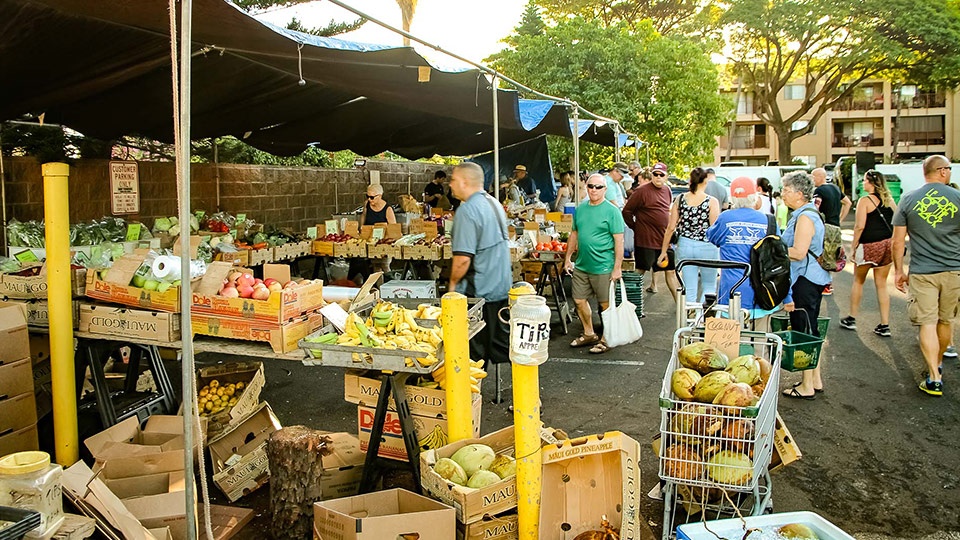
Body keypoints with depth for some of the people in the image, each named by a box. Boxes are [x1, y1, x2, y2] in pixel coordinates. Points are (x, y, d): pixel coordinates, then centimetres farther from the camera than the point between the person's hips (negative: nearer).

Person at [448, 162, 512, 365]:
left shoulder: (468, 211, -19)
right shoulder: (494, 203, 10)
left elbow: (463, 258, -25)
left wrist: (453, 283, -8)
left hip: (479, 291, -9)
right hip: (502, 286, 9)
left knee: (477, 349, 2)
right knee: (501, 339, 17)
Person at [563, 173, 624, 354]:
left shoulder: (611, 211, -9)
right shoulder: (580, 209, 8)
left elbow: (619, 241, -11)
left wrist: (617, 268, -15)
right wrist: (568, 258, 14)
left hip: (602, 267, -6)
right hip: (581, 265, 6)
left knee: (605, 305, 5)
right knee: (580, 301, 14)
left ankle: (606, 340, 20)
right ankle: (589, 335, 32)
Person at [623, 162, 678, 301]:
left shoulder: (667, 190, 10)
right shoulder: (642, 191, -11)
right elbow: (626, 211, -8)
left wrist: (669, 230, 16)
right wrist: (635, 227, -3)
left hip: (664, 239, 7)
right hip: (645, 240, -6)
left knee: (670, 270, 10)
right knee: (641, 270, 2)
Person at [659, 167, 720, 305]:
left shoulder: (680, 199, -1)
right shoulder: (711, 202, -10)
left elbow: (671, 227, 1)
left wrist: (663, 251, 7)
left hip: (684, 246, 3)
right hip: (706, 247, -3)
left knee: (689, 289, 10)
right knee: (709, 287, 15)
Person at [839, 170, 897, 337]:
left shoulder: (865, 201, -10)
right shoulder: (889, 200, 8)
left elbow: (860, 226, -16)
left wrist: (854, 245, -7)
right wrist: (894, 243, 17)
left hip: (870, 246, -6)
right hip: (887, 245, 6)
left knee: (858, 281, 12)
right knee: (881, 284, 11)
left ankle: (851, 319, 20)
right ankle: (884, 325, 10)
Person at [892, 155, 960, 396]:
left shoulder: (908, 199, -1)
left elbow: (898, 241, -1)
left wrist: (898, 270, 8)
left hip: (922, 272, -1)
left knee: (928, 324, 0)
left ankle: (934, 379, -4)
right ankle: (938, 363, 37)